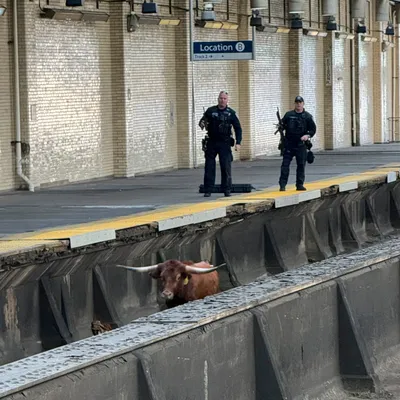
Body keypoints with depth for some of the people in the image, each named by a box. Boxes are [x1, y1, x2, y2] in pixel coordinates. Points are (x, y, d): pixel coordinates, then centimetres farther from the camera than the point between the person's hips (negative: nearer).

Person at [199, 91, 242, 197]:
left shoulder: (231, 113, 3)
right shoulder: (210, 111, 5)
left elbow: (238, 128, 6)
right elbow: (202, 121, 13)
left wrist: (238, 143, -3)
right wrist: (202, 124, -13)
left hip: (225, 144, -1)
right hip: (212, 143, 1)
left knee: (226, 167, -4)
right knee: (209, 167, 1)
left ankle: (227, 190, 5)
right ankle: (207, 190, 6)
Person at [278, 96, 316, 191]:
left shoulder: (307, 116, 4)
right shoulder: (289, 115, 6)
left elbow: (313, 129, 4)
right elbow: (283, 125, 10)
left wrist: (308, 135, -13)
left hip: (301, 145, 0)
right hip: (289, 144, 0)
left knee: (301, 165, 3)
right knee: (285, 164, -5)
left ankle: (300, 184, 11)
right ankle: (282, 185, -4)